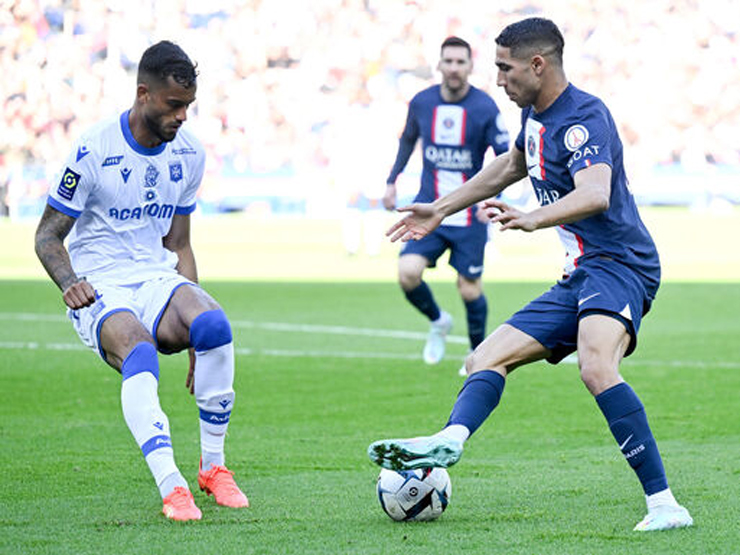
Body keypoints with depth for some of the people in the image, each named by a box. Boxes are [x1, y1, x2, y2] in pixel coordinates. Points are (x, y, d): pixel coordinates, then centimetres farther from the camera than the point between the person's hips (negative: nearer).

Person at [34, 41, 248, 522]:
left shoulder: (189, 153, 6)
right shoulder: (94, 151, -11)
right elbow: (48, 235, -5)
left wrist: (192, 322, 8)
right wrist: (70, 283, -25)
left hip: (156, 279, 4)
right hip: (99, 288, -4)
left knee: (214, 326, -28)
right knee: (140, 354, -36)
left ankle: (214, 467, -14)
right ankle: (171, 487, -41)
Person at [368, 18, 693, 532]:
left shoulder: (585, 116, -15)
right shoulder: (535, 115, 14)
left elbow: (595, 194, -34)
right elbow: (514, 165, 36)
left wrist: (533, 219, -50)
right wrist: (441, 209, 41)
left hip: (618, 264, -10)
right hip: (577, 278, 10)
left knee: (596, 367, -35)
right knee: (486, 358, 2)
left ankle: (664, 505, -35)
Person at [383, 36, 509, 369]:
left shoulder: (485, 109, -10)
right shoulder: (421, 103, -1)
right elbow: (408, 140, 19)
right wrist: (392, 180, 14)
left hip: (470, 216, -2)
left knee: (469, 289, 0)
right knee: (408, 273, -16)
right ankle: (437, 322, 15)